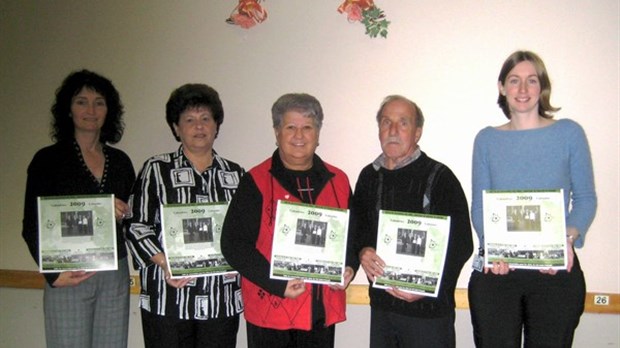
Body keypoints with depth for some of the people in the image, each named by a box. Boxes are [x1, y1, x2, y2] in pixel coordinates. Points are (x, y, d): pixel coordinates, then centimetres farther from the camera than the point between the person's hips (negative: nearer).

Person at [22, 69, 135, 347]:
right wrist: (53, 274, -15)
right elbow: (32, 227, -3)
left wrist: (121, 213, -5)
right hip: (69, 277, -3)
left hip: (115, 276, 4)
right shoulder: (48, 159, 0)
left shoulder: (120, 161, 11)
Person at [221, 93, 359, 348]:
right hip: (270, 310, -3)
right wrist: (278, 284, -17)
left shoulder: (337, 181, 8)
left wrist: (349, 267, -2)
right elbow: (234, 243, -9)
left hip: (323, 311, 4)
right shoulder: (256, 181, -5)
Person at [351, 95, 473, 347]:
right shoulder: (369, 176, 8)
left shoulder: (439, 177, -8)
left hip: (429, 309, -5)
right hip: (381, 305, 5)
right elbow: (357, 228, 17)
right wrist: (363, 251, -5)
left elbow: (461, 244, -10)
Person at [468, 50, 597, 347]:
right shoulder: (487, 139, 8)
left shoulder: (569, 133, 4)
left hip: (556, 268, -1)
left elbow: (586, 198, 4)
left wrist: (568, 237, -14)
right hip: (496, 269, 1)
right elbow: (478, 204, 7)